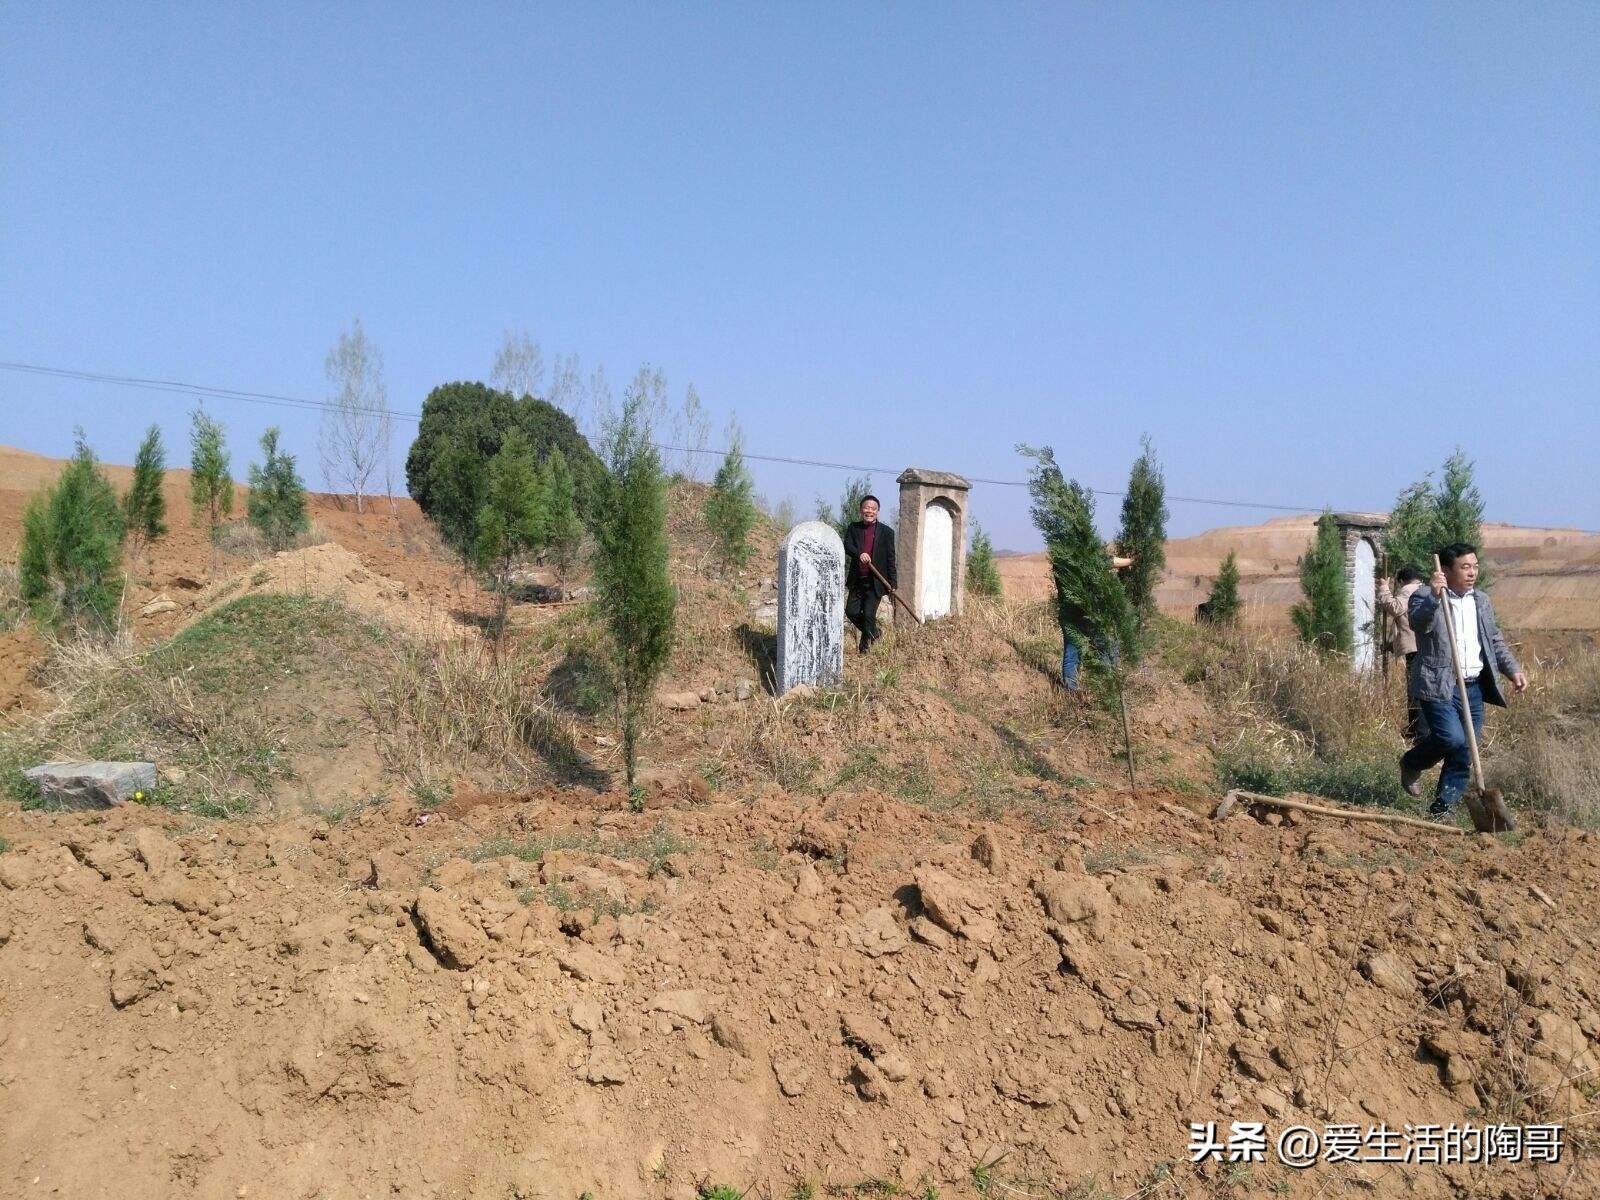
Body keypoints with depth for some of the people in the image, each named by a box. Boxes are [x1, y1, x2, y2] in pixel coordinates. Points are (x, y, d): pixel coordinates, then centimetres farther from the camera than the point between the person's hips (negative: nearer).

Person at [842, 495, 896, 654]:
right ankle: (874, 632, 27)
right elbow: (847, 546, -10)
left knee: (868, 614, -7)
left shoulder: (886, 532, -2)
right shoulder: (853, 528, 5)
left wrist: (893, 583, -5)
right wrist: (859, 554, -31)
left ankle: (865, 646, 13)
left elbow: (890, 559, -1)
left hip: (875, 582, -3)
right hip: (857, 581, 3)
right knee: (851, 611, 2)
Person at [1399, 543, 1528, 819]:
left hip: (1474, 688, 7)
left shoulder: (1482, 601, 16)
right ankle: (1411, 764, 8)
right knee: (1453, 739, -22)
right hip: (1438, 686, -6)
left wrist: (1513, 669, 10)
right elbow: (1418, 623, -26)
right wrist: (1434, 597, -40)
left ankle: (1442, 809, 16)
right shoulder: (1424, 597, -5)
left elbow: (1495, 641, 23)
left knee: (1464, 754, 5)